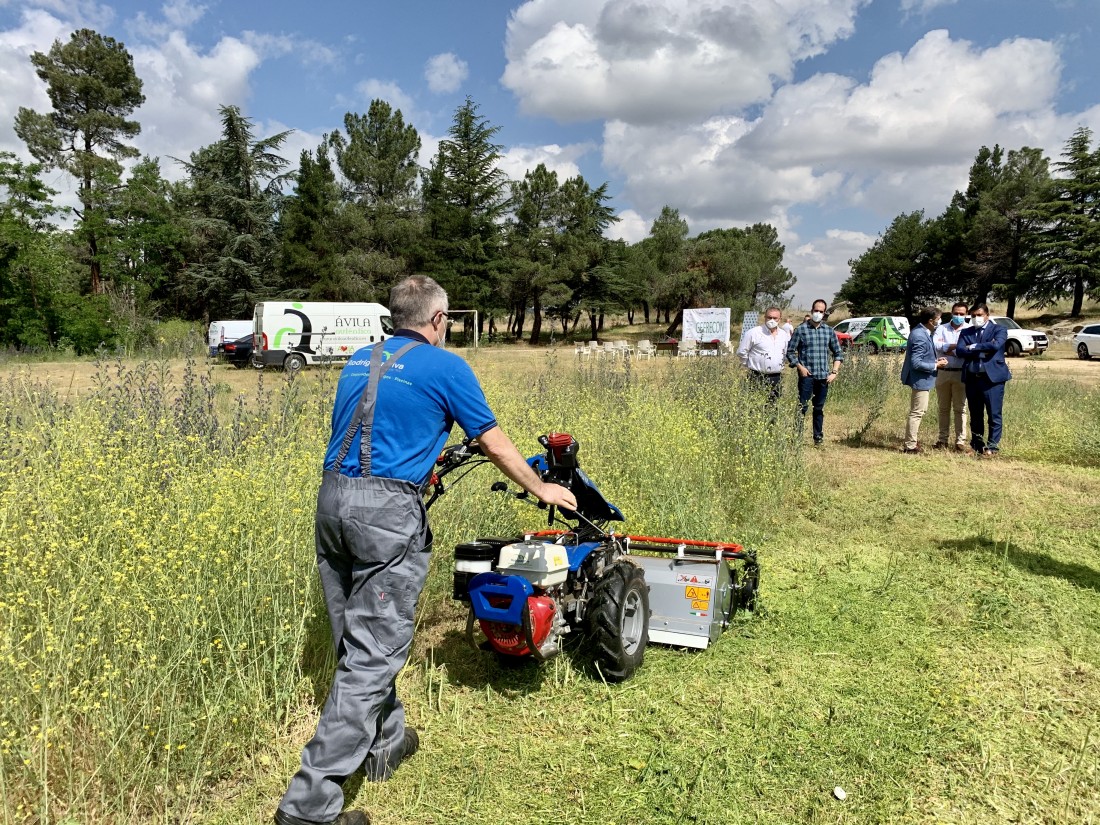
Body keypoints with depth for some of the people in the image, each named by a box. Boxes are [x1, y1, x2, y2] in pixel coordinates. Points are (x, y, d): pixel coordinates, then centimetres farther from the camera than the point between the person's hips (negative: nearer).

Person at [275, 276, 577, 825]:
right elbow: (495, 445, 5)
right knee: (372, 653, -1)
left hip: (332, 497, 8)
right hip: (387, 511, -7)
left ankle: (384, 742, 37)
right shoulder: (446, 367, -1)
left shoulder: (359, 362, 18)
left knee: (357, 639, 19)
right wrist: (542, 489, 21)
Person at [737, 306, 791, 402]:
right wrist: (749, 366, 4)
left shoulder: (784, 335, 10)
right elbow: (741, 352, -4)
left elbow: (786, 353, 25)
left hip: (776, 378, 5)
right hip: (758, 378, -5)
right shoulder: (753, 333, -8)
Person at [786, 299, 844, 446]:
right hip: (807, 375, -3)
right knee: (802, 407, -6)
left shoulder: (829, 331, 8)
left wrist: (834, 372, 4)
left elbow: (838, 353, 14)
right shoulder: (801, 329, -2)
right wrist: (799, 367, -10)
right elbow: (790, 351, 0)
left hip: (823, 376, 3)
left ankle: (818, 437, 20)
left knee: (819, 408, 11)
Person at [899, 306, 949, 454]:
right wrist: (936, 365, -17)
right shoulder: (920, 337, -25)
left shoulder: (922, 332, 6)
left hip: (921, 379, 11)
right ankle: (910, 446, 6)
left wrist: (935, 360, 5)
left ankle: (912, 440, 35)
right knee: (917, 412, -2)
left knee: (919, 411, 22)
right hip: (920, 379, -11)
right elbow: (916, 363, -27)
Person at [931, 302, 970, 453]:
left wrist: (946, 348, -10)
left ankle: (960, 441, 6)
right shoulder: (941, 328, 7)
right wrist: (956, 346, -12)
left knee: (960, 409, 2)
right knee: (943, 408, 9)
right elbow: (934, 344, -10)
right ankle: (943, 440, 17)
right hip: (943, 373, 2)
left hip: (960, 374, -2)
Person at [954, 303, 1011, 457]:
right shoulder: (965, 332, 12)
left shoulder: (999, 330, 2)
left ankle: (992, 447, 3)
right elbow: (959, 350, -4)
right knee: (975, 416, 11)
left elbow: (996, 345, -18)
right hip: (972, 379, 4)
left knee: (994, 415, -3)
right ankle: (977, 446, 20)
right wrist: (982, 351, -14)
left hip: (992, 377, -4)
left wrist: (973, 347, -8)